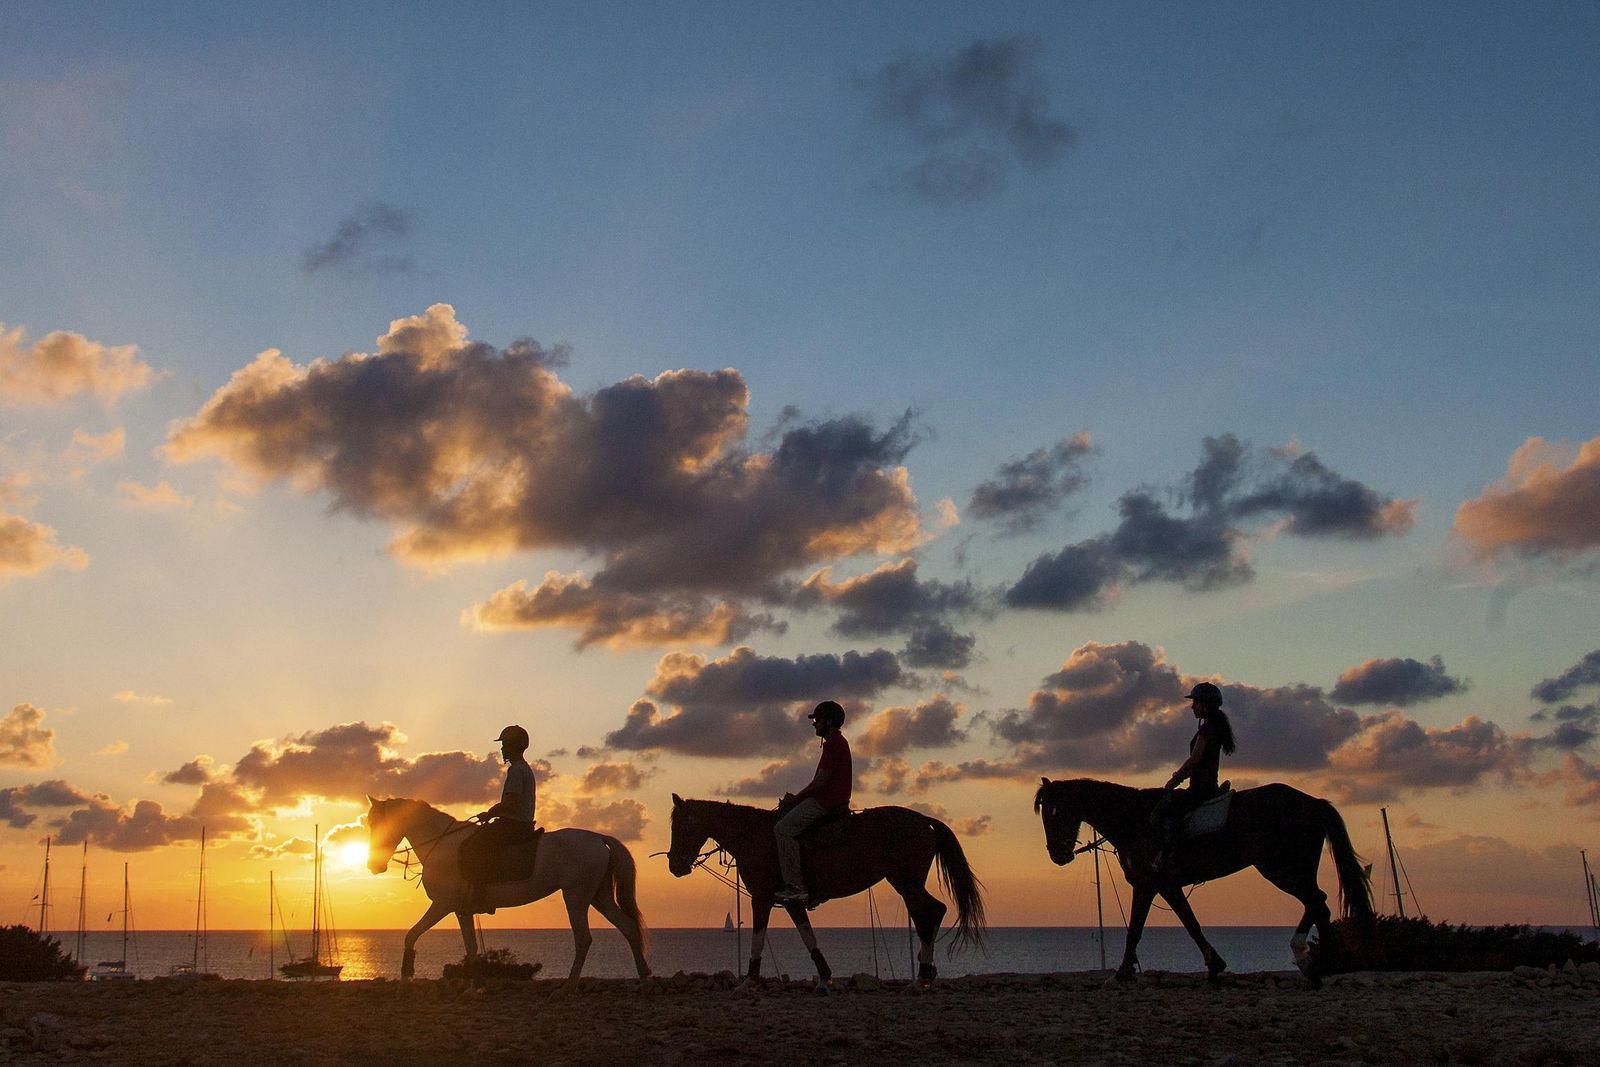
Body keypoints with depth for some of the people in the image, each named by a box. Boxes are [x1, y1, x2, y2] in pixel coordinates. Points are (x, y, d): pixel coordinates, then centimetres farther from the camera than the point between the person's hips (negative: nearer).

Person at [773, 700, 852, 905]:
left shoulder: (833, 743, -14)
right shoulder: (836, 742, 20)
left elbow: (820, 781, -18)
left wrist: (795, 798, -8)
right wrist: (796, 797, 14)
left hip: (826, 801, -11)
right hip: (827, 799, 11)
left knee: (783, 828, -18)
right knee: (785, 812, 17)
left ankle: (796, 886, -21)